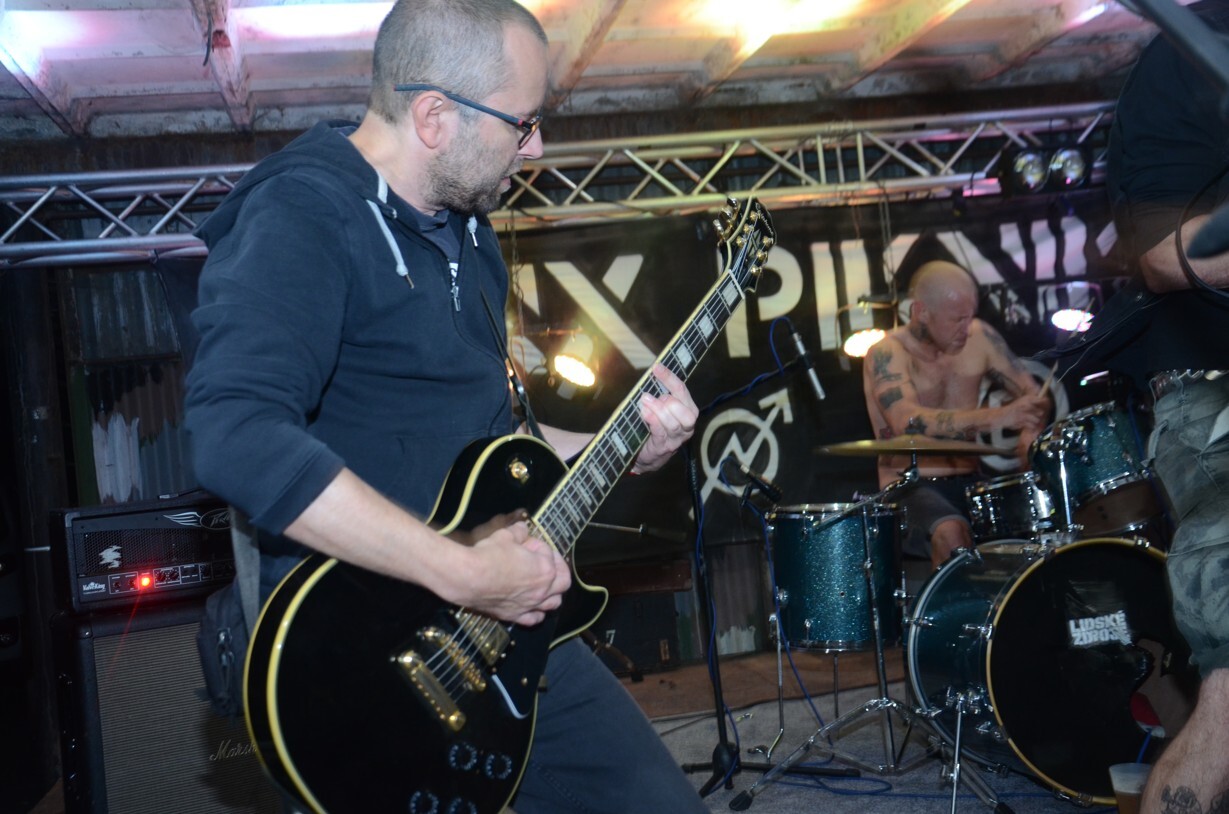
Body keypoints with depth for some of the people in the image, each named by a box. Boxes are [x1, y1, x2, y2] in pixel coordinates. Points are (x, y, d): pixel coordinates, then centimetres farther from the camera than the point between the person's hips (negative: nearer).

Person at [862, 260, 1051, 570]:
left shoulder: (979, 337, 3)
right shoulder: (888, 353, -14)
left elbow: (1032, 393, 10)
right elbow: (908, 423, -31)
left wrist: (1030, 432, -13)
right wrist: (995, 418, -41)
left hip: (969, 483, 5)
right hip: (910, 489, -5)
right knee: (952, 534, -34)